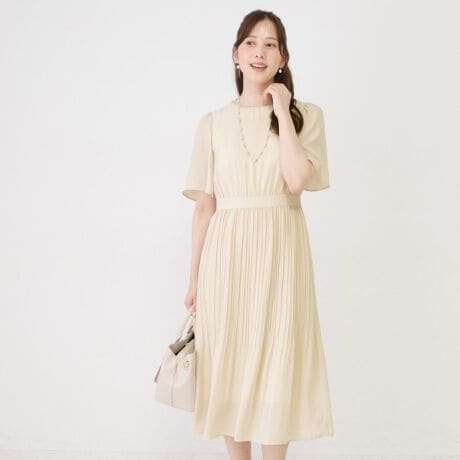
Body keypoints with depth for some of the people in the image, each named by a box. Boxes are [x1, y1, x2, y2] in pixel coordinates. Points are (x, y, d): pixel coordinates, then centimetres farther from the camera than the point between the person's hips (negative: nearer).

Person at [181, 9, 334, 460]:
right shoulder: (213, 122, 7)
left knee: (277, 366, 2)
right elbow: (204, 206, 5)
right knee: (229, 366, 8)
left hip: (279, 253, -1)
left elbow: (297, 179, -14)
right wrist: (195, 278, 3)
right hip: (227, 254, 2)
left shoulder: (306, 114, 4)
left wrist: (281, 111, -7)